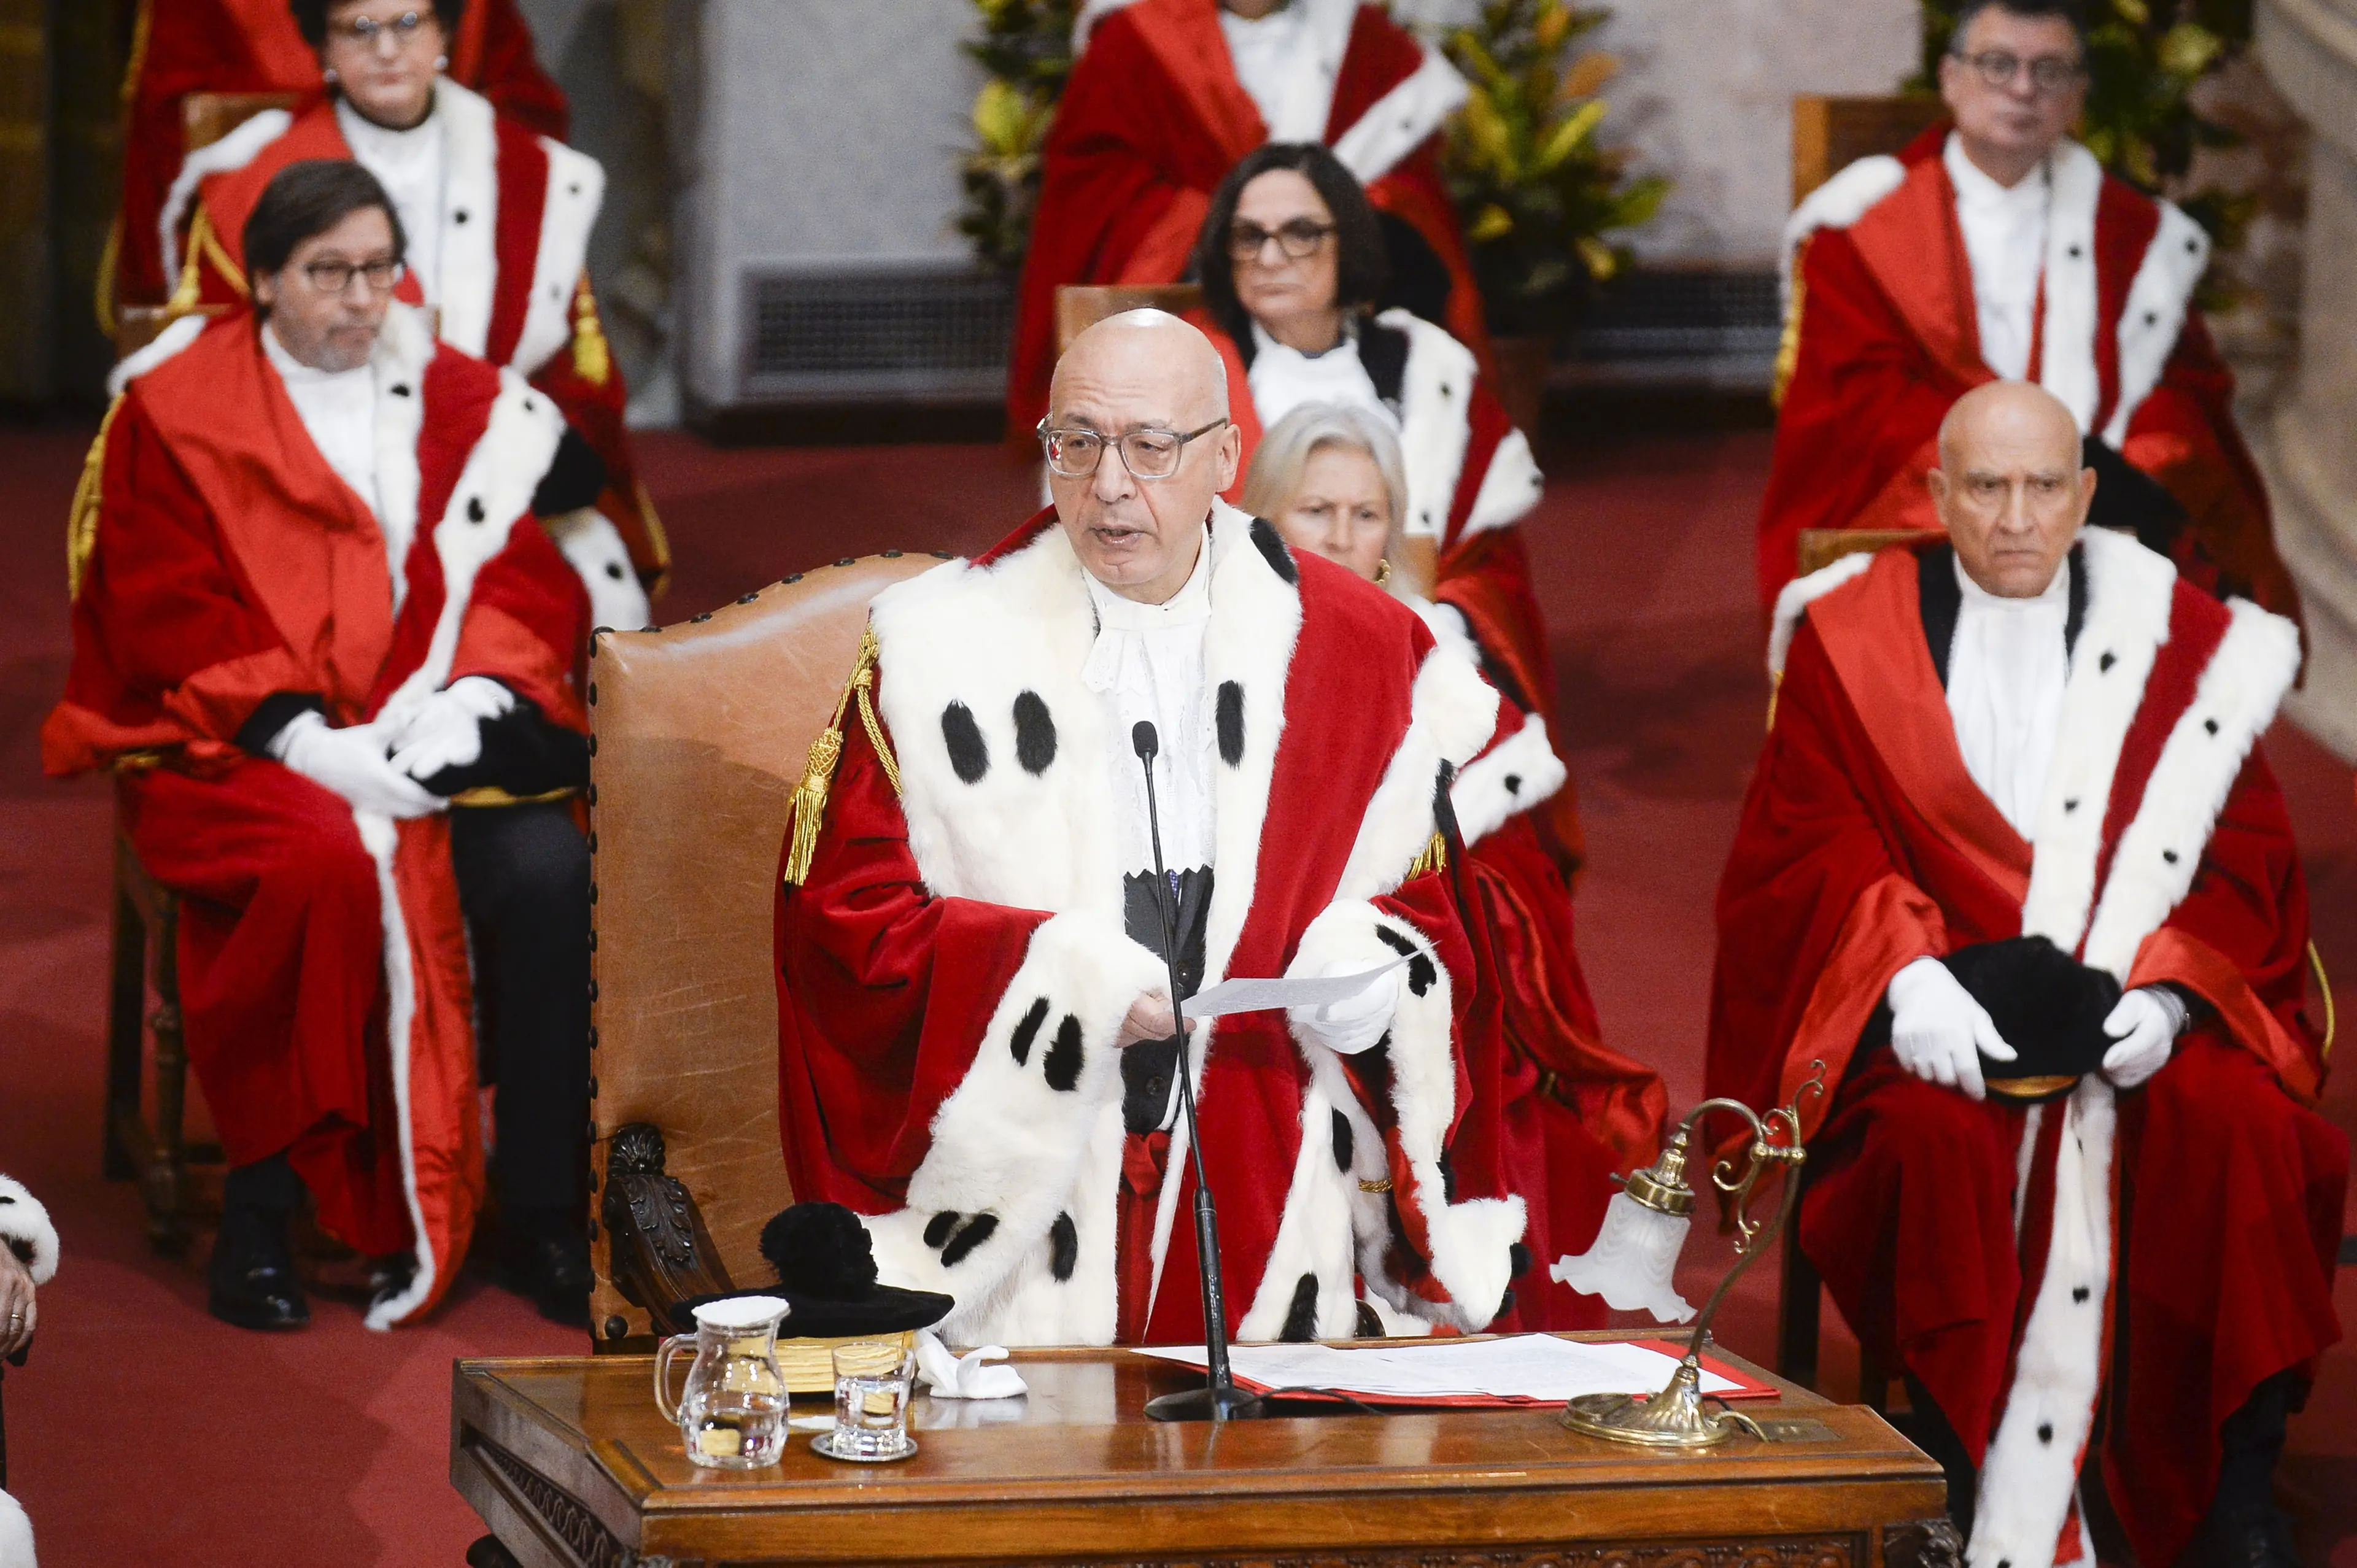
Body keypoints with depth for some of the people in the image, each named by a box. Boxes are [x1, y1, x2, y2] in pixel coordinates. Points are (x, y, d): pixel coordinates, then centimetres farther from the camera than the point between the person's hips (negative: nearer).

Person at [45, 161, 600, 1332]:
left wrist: (471, 695, -12)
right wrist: (310, 738, -18)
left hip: (433, 740, 3)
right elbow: (168, 617, -4)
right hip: (241, 753, -3)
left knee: (546, 864, -28)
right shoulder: (175, 413, 4)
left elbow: (526, 578, 10)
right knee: (336, 860, -36)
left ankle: (539, 1212, -19)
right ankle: (260, 1210, -25)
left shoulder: (457, 403, 15)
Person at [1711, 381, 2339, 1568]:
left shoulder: (2185, 646, 9)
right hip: (1934, 1023, -1)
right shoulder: (1852, 638, 7)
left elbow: (2242, 859, 4)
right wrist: (1908, 980, -20)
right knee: (1939, 1133, -34)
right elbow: (1809, 851, -1)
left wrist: (2167, 993, -16)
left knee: (2236, 1120, -29)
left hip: (2132, 1020, 1)